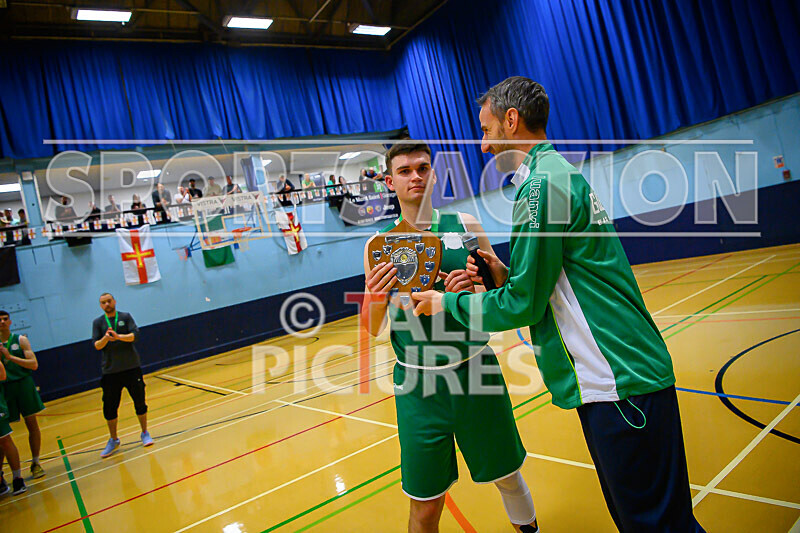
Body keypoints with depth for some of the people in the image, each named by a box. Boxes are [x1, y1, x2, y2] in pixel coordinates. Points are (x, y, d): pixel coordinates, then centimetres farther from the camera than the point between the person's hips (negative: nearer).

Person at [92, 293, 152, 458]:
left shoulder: (125, 317, 3)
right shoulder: (98, 322, 5)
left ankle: (145, 433, 20)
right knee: (109, 407, 4)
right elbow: (96, 346, -3)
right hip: (110, 371, 1)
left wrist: (119, 337, -27)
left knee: (139, 402, 3)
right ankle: (113, 440, 21)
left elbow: (135, 335, -10)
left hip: (132, 368, -1)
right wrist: (105, 338, -24)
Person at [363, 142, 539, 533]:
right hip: (418, 386, -1)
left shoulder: (464, 225, 0)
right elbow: (373, 329, 1)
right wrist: (375, 297, -21)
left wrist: (476, 287, -15)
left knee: (507, 475, 19)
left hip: (476, 371, 1)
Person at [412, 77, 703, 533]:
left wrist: (447, 303, -2)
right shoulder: (560, 172, 16)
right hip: (615, 376, 10)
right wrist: (506, 276, 7)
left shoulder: (541, 183, -16)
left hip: (619, 384, -10)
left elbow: (522, 305, -16)